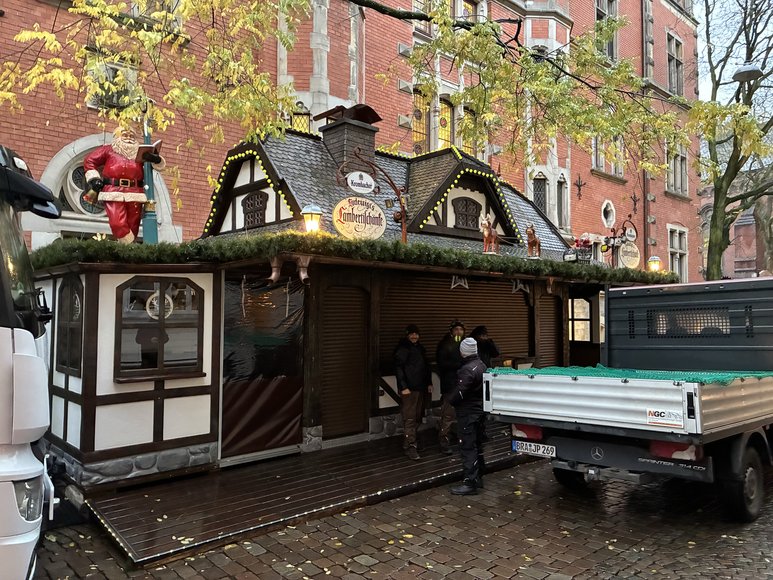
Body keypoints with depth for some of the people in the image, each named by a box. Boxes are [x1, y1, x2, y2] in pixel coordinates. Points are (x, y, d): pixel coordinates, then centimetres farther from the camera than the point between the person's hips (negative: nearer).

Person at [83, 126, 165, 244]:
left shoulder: (140, 152, 20)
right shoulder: (108, 150, 16)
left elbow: (160, 164, 16)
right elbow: (89, 161, 20)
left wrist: (154, 158, -8)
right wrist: (94, 180, 7)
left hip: (135, 194, 2)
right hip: (113, 193, -2)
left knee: (133, 226, 2)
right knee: (117, 224, -18)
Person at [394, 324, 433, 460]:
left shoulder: (420, 347, 16)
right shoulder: (402, 348, -8)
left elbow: (426, 366, 23)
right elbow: (398, 368, -13)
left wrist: (429, 383, 17)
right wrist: (403, 387, -18)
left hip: (420, 387, 8)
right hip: (409, 388, -8)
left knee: (417, 417, 11)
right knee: (409, 418, -8)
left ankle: (407, 442, 20)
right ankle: (410, 446, -6)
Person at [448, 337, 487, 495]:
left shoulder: (468, 369, -22)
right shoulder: (481, 365, 8)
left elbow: (460, 392, -25)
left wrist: (450, 400, -4)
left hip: (468, 413, -10)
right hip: (480, 410, 10)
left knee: (468, 447, -7)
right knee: (477, 445, 17)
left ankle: (470, 483, -5)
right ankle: (478, 477, 28)